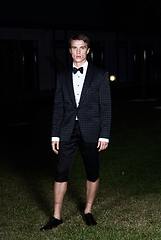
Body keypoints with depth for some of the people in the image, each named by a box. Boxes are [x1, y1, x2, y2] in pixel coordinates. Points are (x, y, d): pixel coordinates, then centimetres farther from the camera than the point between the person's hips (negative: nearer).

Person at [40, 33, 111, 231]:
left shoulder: (100, 75, 2)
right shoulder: (63, 76, 10)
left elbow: (105, 107, 0)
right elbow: (58, 107, 9)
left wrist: (104, 135, -6)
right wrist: (55, 135, 4)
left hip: (90, 132, -2)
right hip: (67, 131, 2)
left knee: (92, 174, 7)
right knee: (61, 173, 0)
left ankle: (88, 211, 25)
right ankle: (56, 217, 9)